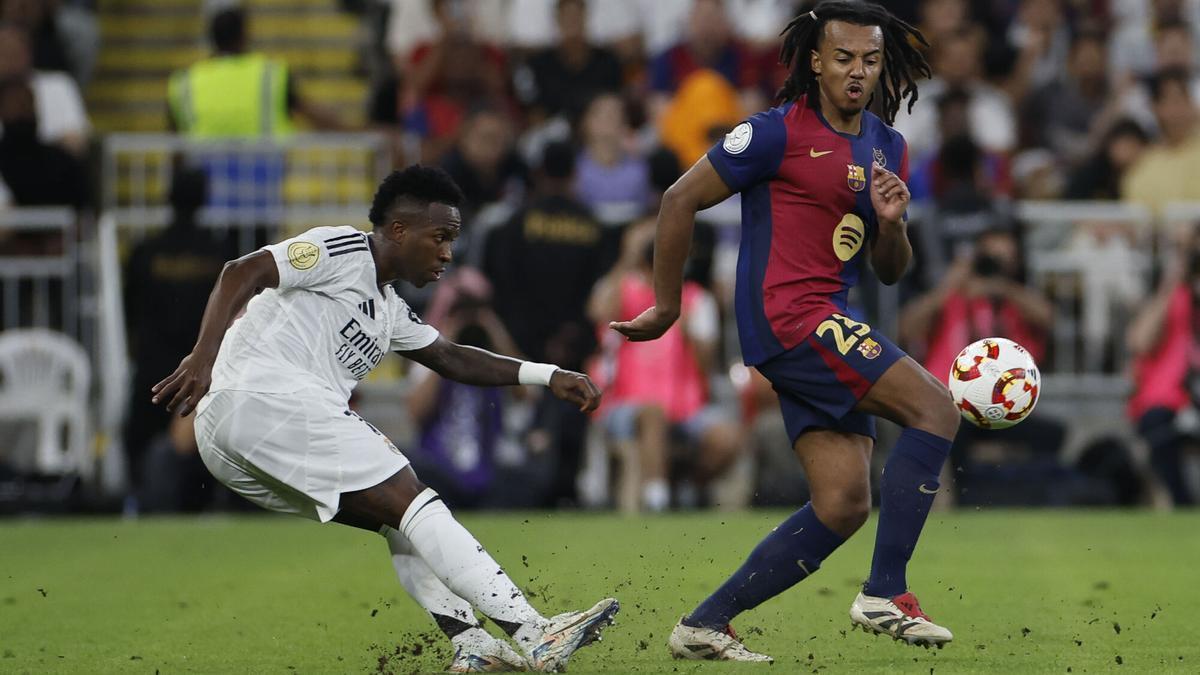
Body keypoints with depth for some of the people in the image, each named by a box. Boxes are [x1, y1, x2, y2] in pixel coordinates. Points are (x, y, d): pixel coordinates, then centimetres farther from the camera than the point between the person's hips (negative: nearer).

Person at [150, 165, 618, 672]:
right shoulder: (343, 250, -1)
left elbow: (453, 360, 36)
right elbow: (240, 274, -13)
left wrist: (547, 376, 26)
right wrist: (202, 359, -26)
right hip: (263, 396, -10)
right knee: (412, 503, -14)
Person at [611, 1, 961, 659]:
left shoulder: (887, 148, 15)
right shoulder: (779, 132, -8)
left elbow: (890, 271, 19)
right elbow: (681, 200, -4)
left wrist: (891, 222, -3)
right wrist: (667, 307, 0)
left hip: (826, 324, 9)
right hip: (788, 315, -9)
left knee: (844, 505, 1)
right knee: (936, 408, -19)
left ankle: (704, 624, 7)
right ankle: (885, 594, -19)